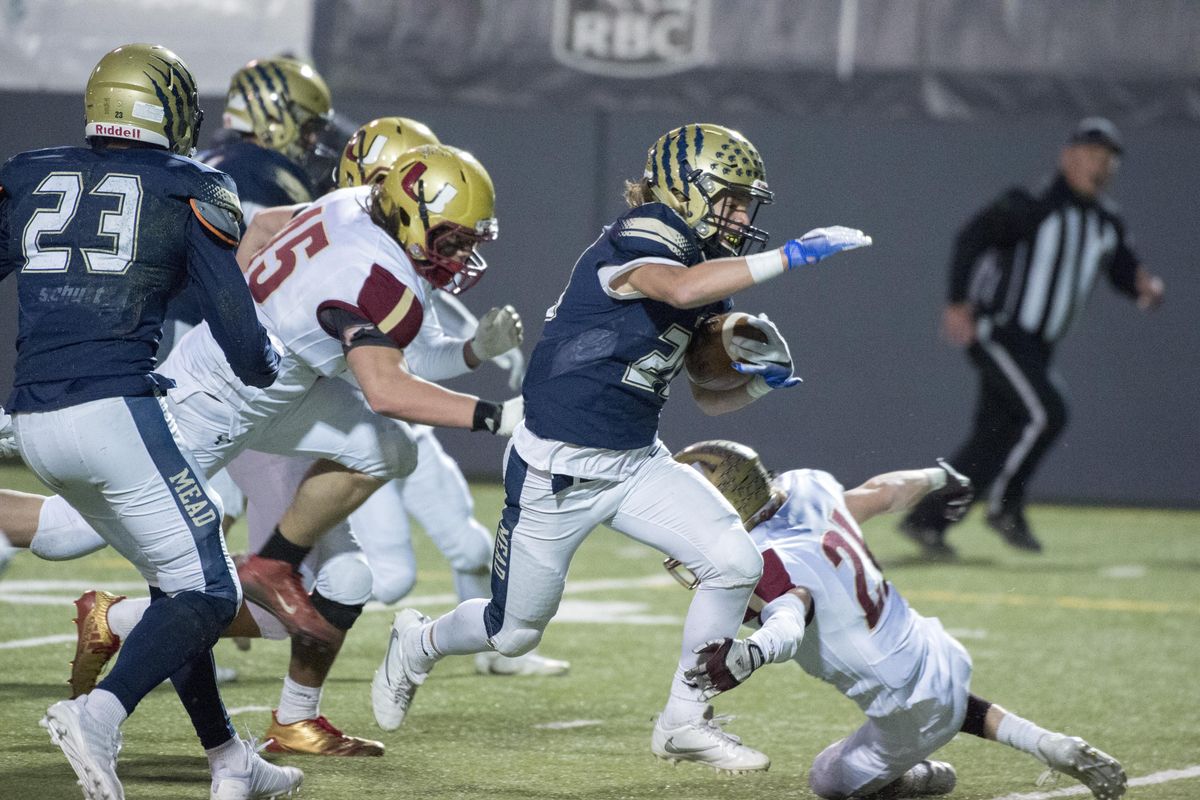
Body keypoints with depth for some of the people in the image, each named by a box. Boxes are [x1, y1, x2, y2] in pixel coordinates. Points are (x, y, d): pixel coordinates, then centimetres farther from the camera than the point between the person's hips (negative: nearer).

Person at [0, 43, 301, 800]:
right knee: (207, 593, -1)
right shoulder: (186, 191, 3)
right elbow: (239, 330, 1)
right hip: (118, 408, -6)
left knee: (176, 578, 20)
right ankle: (99, 714, -24)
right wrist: (267, 368, 22)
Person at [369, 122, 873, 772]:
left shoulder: (708, 275, 7)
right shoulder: (630, 247, -19)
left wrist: (759, 382, -8)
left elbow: (710, 398, 14)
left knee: (735, 564, -13)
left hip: (637, 464, 7)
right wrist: (789, 256, -43)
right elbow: (681, 290, -44)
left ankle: (684, 723, 2)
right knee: (514, 634, 8)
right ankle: (419, 644, 42)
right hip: (557, 472, -7)